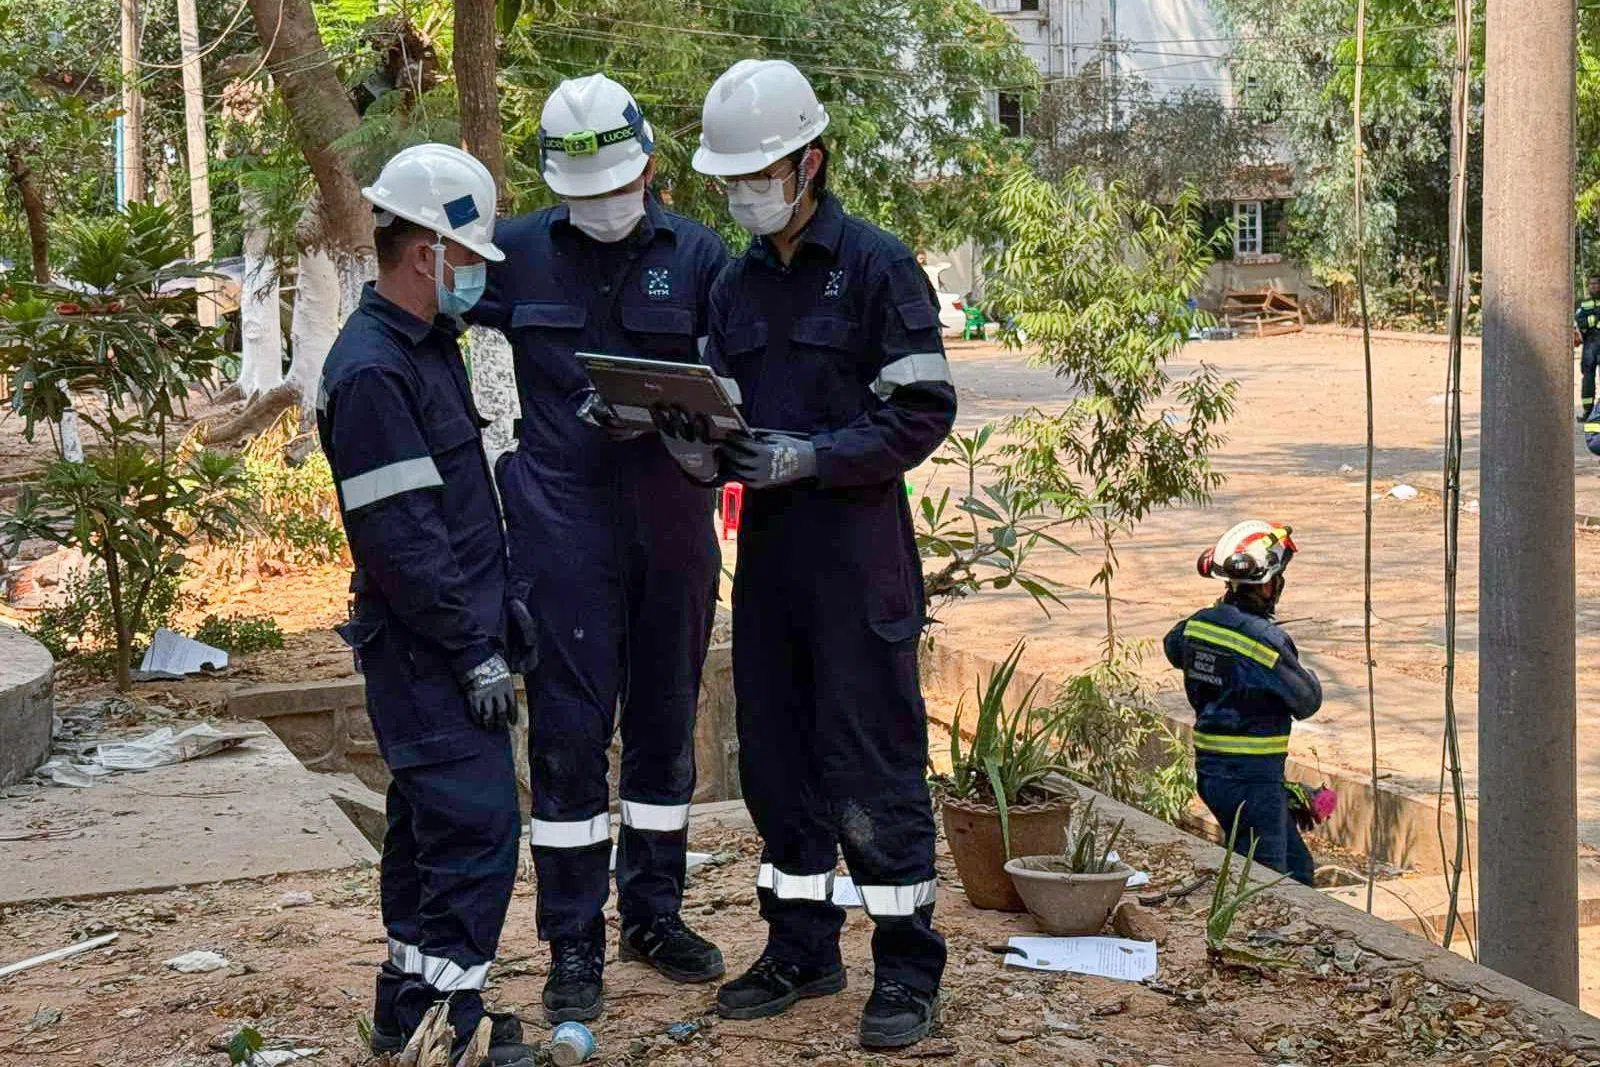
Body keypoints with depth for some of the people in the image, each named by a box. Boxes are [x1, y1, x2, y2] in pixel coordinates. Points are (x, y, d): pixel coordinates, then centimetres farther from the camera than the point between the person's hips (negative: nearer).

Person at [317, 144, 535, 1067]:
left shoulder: (431, 346, 14)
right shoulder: (370, 372, -18)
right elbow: (401, 537, -21)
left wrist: (503, 613, 19)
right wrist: (475, 653, -18)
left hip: (456, 638, 10)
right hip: (425, 648, -10)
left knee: (431, 820, 14)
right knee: (475, 825, -10)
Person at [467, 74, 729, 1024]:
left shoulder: (698, 255, 3)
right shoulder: (520, 253, 2)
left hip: (674, 526, 2)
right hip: (565, 526, -2)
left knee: (667, 723, 11)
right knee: (569, 731, -2)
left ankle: (655, 913, 27)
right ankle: (574, 945, 8)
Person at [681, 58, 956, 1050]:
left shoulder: (877, 265, -7)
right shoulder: (737, 283, 12)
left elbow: (924, 412, -11)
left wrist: (807, 457, -19)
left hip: (858, 553, -6)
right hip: (767, 550, 7)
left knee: (873, 764, -2)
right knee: (776, 757, 12)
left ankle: (907, 968, 9)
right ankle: (802, 949, 25)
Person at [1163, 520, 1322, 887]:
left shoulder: (1199, 623, 2)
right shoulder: (1267, 639, -20)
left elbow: (1173, 647, 27)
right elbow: (1308, 702, -9)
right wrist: (1306, 674, 13)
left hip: (1209, 770, 9)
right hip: (1252, 777, -9)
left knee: (1297, 869, 19)